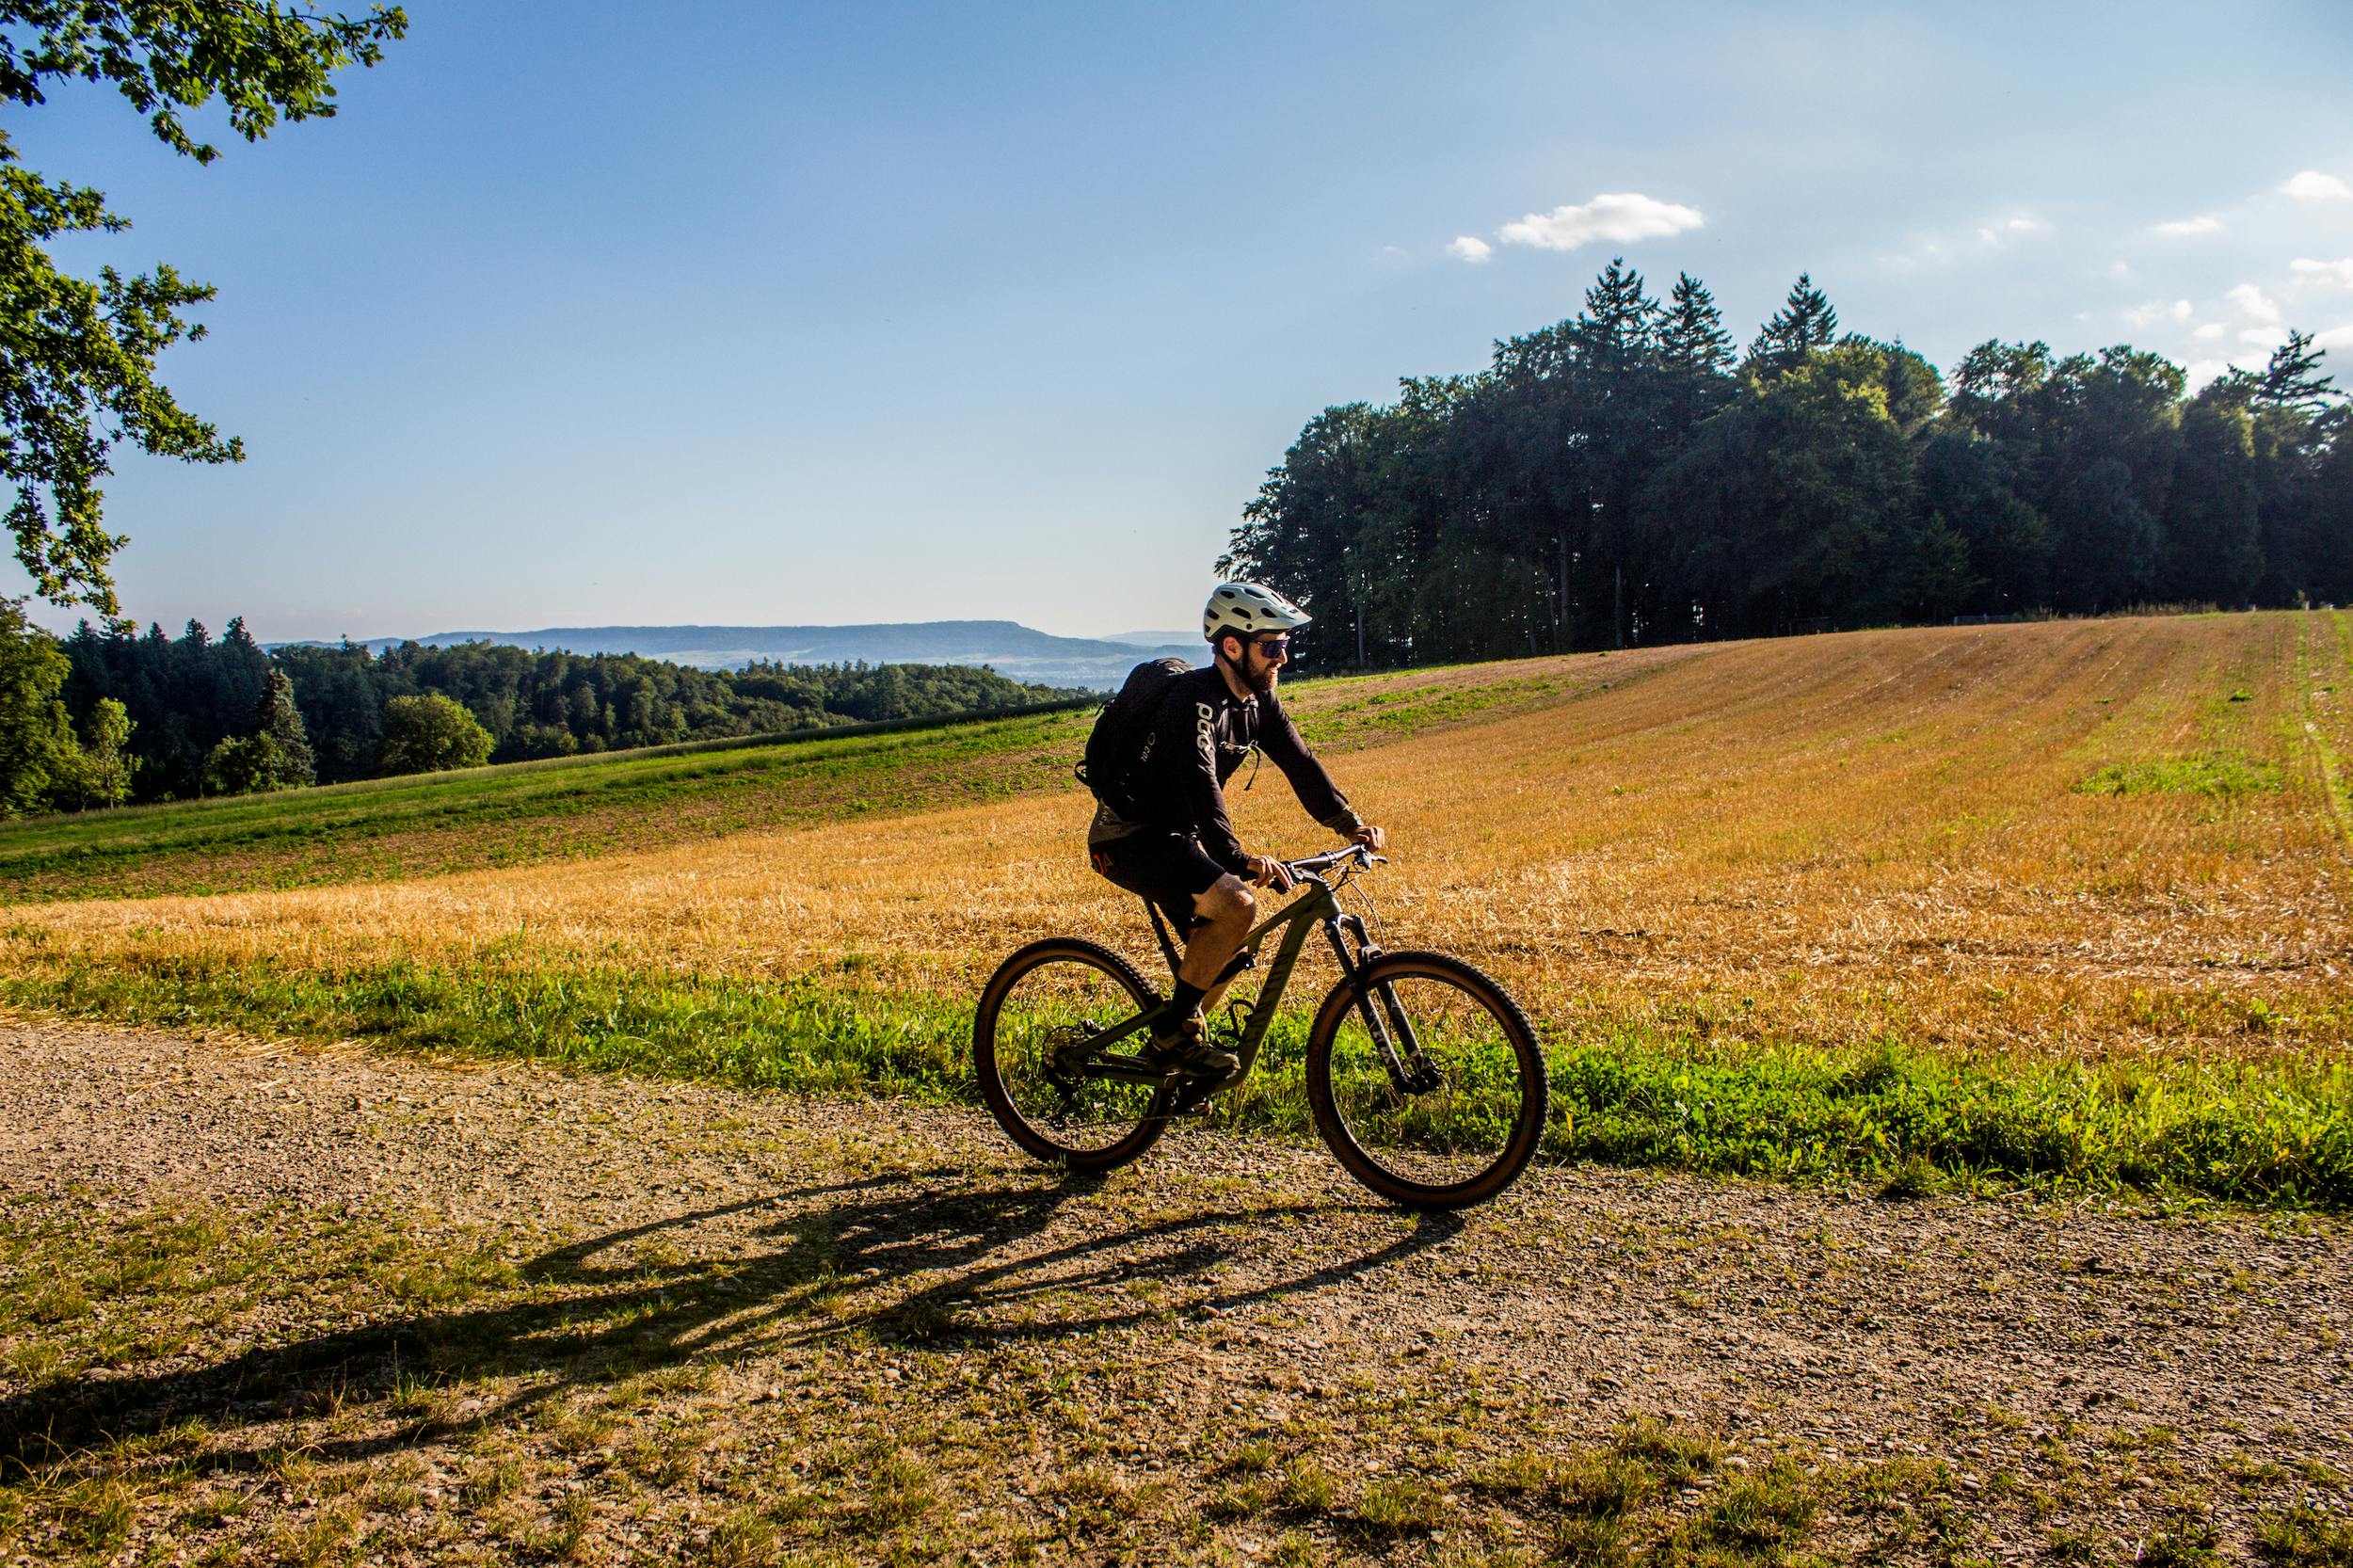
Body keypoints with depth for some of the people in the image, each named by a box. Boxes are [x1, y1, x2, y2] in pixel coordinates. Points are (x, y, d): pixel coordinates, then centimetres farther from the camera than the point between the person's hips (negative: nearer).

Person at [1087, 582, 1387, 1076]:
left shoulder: (1260, 700, 4)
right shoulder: (1197, 698, -24)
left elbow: (1300, 764, 0)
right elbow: (1199, 782, -36)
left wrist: (1350, 824, -12)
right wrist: (1240, 859, -47)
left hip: (1175, 835, 9)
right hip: (1129, 836, -9)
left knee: (1226, 949, 6)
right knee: (1236, 905, -26)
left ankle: (1170, 1045, 23)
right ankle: (1175, 1030, -13)